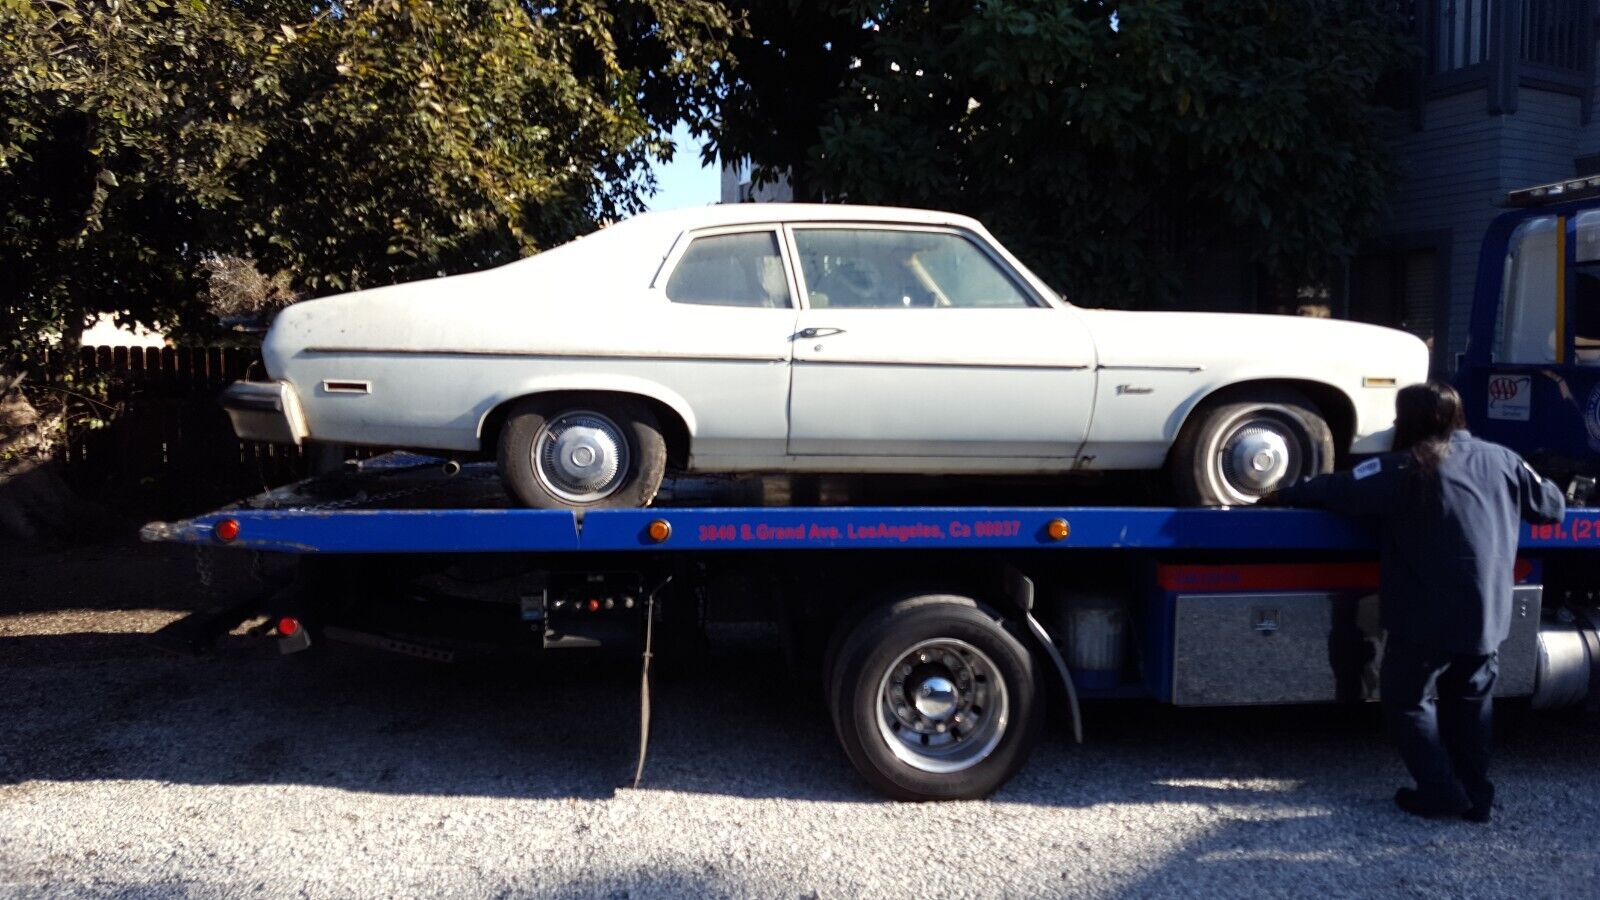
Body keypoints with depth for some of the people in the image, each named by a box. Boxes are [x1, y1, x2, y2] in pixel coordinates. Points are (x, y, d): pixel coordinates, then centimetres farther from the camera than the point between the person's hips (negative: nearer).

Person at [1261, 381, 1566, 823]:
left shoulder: (1407, 467, -11)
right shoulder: (1502, 460, 7)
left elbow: (1339, 490, -13)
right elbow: (1552, 505, 17)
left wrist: (1284, 495, 1)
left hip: (1429, 617, -6)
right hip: (1489, 615, 6)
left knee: (1407, 700, 9)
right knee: (1470, 702, 19)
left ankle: (1441, 790, 4)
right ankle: (1477, 795, 22)